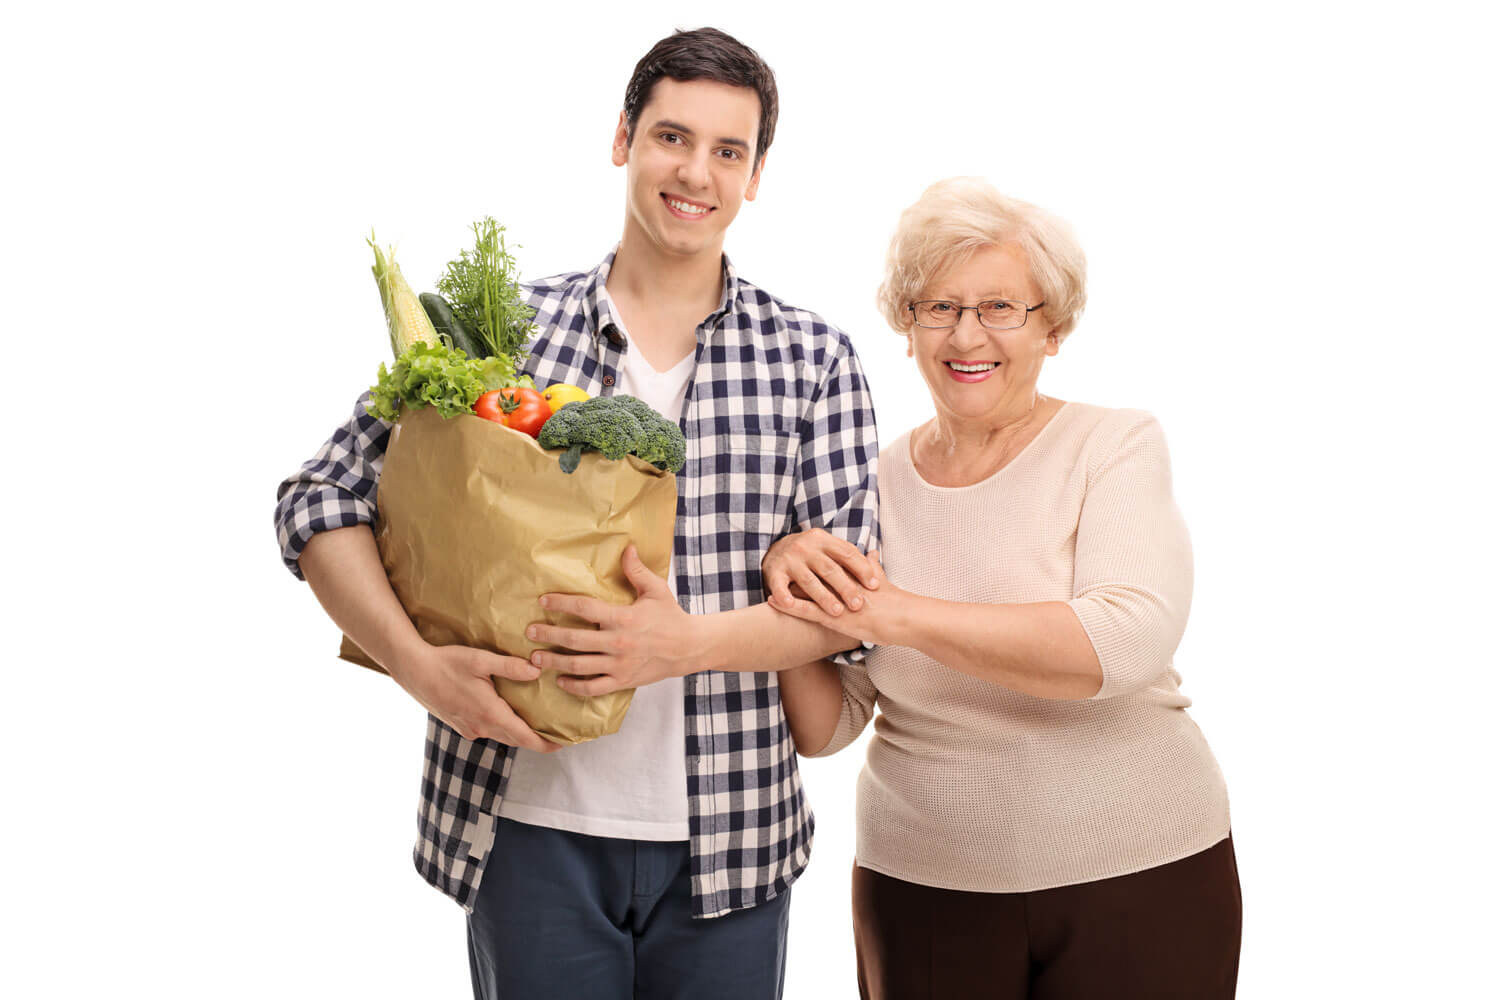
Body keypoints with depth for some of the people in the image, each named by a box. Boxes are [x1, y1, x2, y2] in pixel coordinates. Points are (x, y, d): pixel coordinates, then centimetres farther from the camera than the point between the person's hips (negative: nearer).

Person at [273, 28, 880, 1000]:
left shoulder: (814, 361, 1)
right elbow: (320, 504, 1)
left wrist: (692, 641, -19)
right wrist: (419, 664, -14)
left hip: (727, 843, 1)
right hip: (527, 829, 0)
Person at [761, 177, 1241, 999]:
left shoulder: (1117, 446, -7)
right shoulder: (875, 483, 1)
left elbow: (1129, 643, -24)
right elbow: (824, 730, 0)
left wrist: (896, 614, -28)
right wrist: (792, 590, -19)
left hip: (1140, 875, -2)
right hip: (921, 890, 3)